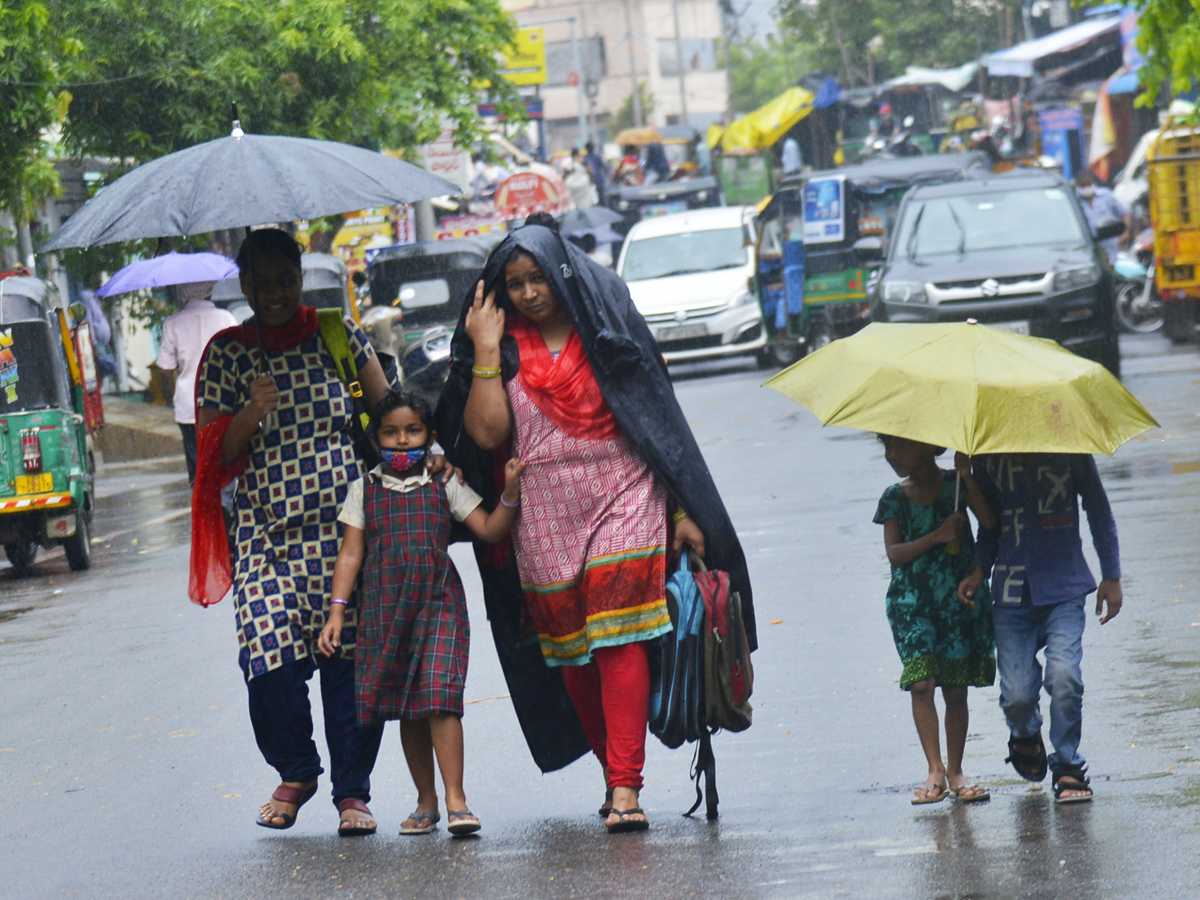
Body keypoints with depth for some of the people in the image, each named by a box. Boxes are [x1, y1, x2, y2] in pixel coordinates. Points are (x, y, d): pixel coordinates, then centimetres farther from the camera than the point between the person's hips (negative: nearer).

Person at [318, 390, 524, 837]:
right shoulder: (364, 491, 9)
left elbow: (489, 530, 3)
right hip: (384, 609, 2)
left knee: (439, 698, -14)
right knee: (404, 707, 7)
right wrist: (336, 611, 0)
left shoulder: (444, 486, 7)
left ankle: (455, 800, -16)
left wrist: (510, 493, -12)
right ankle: (425, 802, 16)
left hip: (439, 604, -2)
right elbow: (350, 554, 7)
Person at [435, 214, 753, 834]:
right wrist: (486, 351, -9)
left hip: (622, 499, -3)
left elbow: (657, 417, 5)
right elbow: (487, 432, -7)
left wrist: (682, 511, 1)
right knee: (568, 651, 7)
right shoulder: (504, 347, 7)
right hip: (544, 519, 3)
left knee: (619, 640, -14)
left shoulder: (609, 327, 3)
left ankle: (624, 785, -17)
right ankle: (616, 775, 22)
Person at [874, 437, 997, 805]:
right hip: (912, 601, 1)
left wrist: (966, 476, -17)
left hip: (960, 598, -1)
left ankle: (955, 771, 13)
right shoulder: (895, 498, 7)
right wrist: (937, 537, -16)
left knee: (955, 689, 3)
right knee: (921, 682, -13)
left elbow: (990, 522, -12)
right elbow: (894, 552, -3)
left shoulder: (955, 485, 3)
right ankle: (935, 770, -10)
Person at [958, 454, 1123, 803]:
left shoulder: (1068, 451, -1)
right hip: (1012, 594, 2)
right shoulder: (989, 459, 5)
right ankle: (1025, 736, 28)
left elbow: (1098, 511, 10)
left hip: (1063, 589, -1)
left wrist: (1111, 576, 10)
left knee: (1064, 676, -20)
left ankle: (1067, 767, 0)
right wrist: (979, 569, 0)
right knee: (1016, 695, -8)